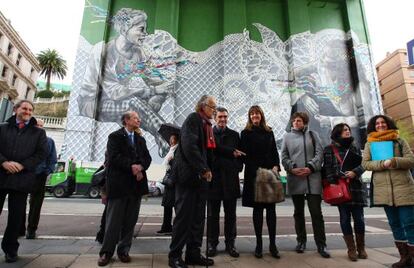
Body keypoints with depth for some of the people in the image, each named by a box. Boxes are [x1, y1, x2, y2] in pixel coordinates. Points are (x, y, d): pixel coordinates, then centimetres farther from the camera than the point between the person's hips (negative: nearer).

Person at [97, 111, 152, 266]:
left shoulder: (141, 140, 18)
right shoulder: (115, 136, 1)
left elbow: (147, 158, 8)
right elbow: (114, 157, -12)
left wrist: (140, 166, -12)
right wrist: (131, 166, -19)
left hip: (136, 184, 5)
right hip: (119, 183, -5)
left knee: (130, 221, 8)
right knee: (114, 220, 1)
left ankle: (124, 250, 19)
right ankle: (107, 252, 13)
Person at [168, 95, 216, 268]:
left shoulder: (207, 124, 19)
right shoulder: (193, 119, -7)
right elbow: (189, 145, -19)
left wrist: (207, 170, 8)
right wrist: (203, 169, -18)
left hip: (201, 176, 8)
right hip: (188, 175, -8)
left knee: (198, 216, 11)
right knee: (184, 215, -1)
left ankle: (193, 253, 22)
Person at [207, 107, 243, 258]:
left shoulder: (234, 135, 14)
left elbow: (239, 153, 9)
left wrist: (238, 168, -4)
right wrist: (231, 153, -8)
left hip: (230, 179, 3)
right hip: (214, 178, -2)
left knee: (230, 214, 10)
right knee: (213, 214, 8)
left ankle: (230, 244, 22)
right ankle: (212, 244, 20)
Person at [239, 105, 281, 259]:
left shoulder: (269, 132, 13)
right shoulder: (246, 133, 3)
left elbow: (275, 152, 12)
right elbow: (245, 155, -4)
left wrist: (276, 166, -6)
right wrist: (257, 171, -13)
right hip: (254, 175, -2)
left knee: (271, 209, 2)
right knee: (257, 209, 4)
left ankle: (272, 244, 12)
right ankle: (259, 244, 14)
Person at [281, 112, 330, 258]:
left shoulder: (313, 134, 11)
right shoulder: (287, 137, 11)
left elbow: (319, 153, 1)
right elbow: (284, 157, 5)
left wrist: (310, 167, -12)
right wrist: (292, 168, -11)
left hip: (312, 179, -1)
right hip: (295, 179, 1)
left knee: (316, 212, -2)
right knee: (298, 212, 11)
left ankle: (321, 244, 10)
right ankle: (301, 241, 23)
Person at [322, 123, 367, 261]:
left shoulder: (355, 148, 16)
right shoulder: (330, 149, 6)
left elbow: (362, 164, 11)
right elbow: (328, 167, 0)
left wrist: (355, 172, -9)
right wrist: (332, 182, -11)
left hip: (356, 186, 3)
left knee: (359, 218, 3)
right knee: (345, 218, 2)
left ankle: (361, 248, 19)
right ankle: (351, 249, 11)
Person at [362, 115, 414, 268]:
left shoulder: (400, 141, 8)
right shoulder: (370, 144, 10)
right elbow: (365, 163, 1)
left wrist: (394, 161, -18)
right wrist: (382, 164, -15)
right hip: (383, 189, 2)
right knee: (395, 224, 9)